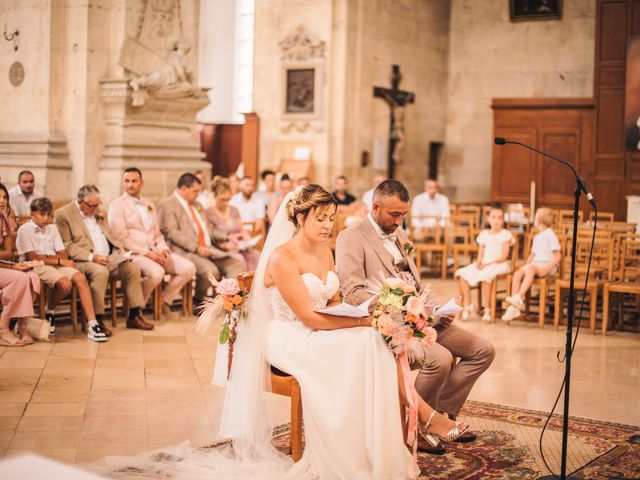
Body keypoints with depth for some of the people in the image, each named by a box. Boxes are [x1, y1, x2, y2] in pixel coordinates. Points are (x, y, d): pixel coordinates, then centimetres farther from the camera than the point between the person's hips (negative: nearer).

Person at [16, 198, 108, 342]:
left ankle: (92, 325, -30)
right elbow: (32, 257, -9)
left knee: (80, 278, -24)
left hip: (56, 265, 6)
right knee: (65, 283, -32)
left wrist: (46, 256, -8)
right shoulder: (25, 230, 2)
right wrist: (59, 260, -9)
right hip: (36, 267, -6)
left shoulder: (52, 228, 21)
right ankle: (49, 311, 0)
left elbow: (63, 254, 14)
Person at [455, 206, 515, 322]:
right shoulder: (484, 234, 16)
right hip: (483, 264, 6)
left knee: (485, 275, -37)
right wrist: (479, 262, -9)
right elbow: (481, 253, 15)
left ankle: (487, 310, -25)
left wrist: (487, 264, -16)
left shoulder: (505, 234, 0)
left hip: (499, 264, -6)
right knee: (462, 274, -17)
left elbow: (504, 256, -7)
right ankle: (467, 305, -6)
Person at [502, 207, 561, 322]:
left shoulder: (550, 235, -4)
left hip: (547, 265, -7)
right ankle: (514, 308, -22)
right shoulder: (537, 237, 22)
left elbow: (557, 257, -10)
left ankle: (519, 298, -44)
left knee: (530, 269, -37)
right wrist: (525, 265, 8)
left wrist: (547, 268, -21)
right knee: (517, 273, -19)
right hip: (535, 264, 7)